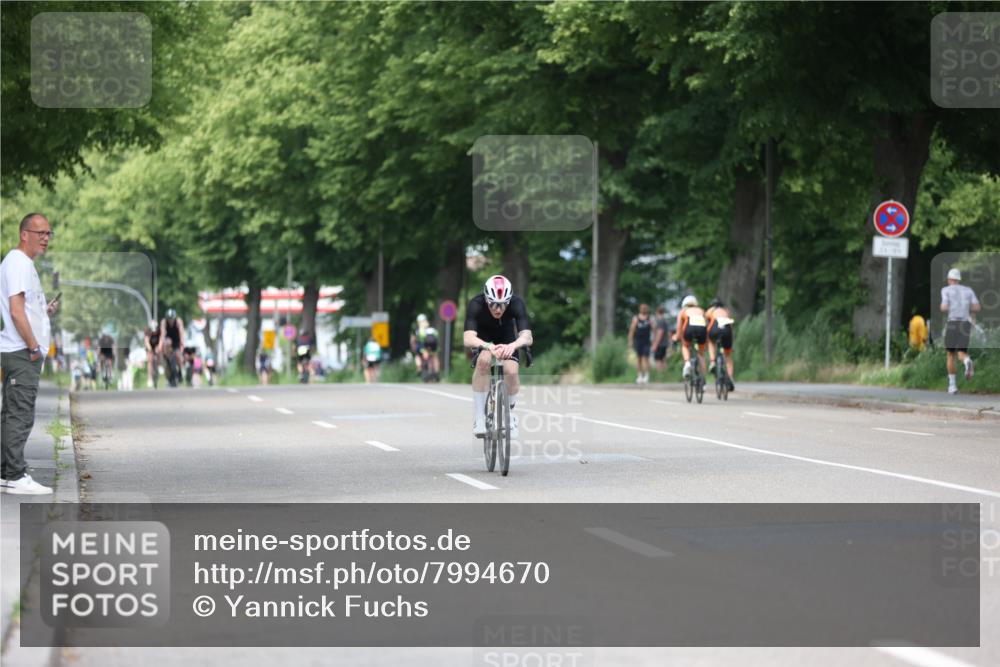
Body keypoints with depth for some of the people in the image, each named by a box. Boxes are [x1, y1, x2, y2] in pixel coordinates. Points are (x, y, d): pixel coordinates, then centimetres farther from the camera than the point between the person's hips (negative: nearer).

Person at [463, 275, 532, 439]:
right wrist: (489, 346, -65)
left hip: (507, 339, 1)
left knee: (511, 371, -25)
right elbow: (468, 338, -46)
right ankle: (479, 418, -25)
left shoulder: (517, 304, -32)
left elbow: (527, 336, -43)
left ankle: (510, 413, 5)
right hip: (483, 339, -1)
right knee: (484, 361, -33)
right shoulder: (476, 305, -34)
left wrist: (512, 345, -65)